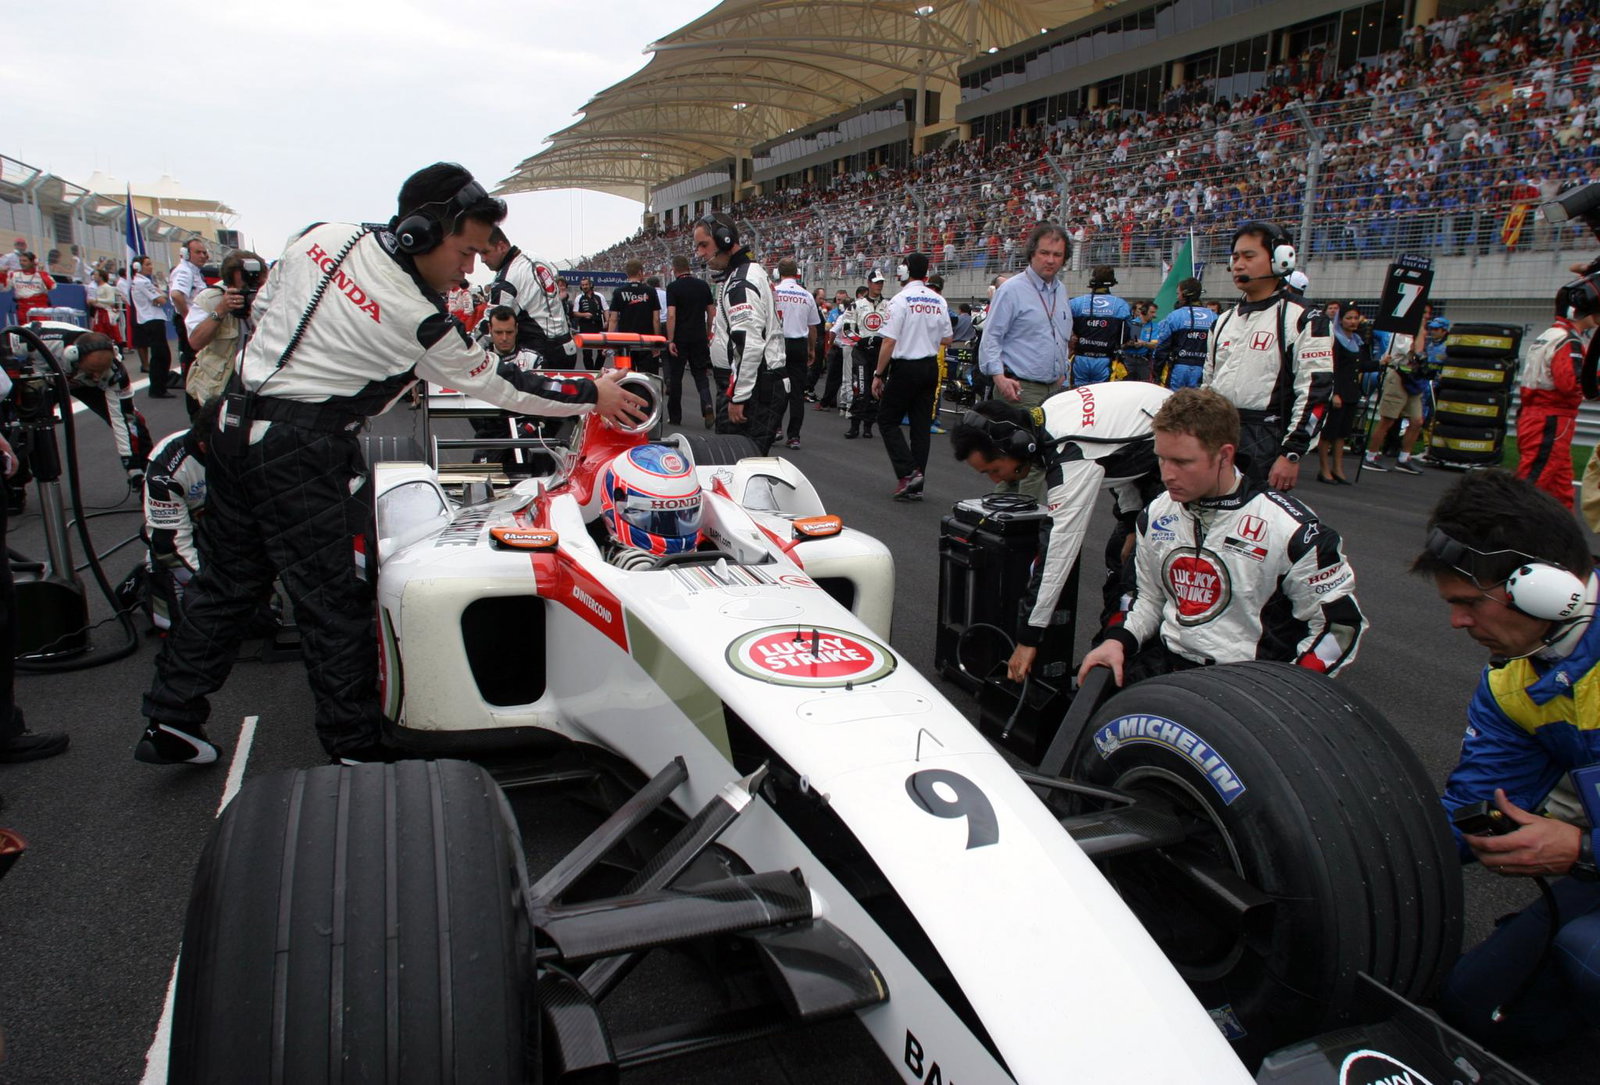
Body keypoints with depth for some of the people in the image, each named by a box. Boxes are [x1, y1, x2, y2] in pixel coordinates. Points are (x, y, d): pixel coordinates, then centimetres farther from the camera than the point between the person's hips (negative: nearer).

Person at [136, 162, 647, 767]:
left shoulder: (322, 238, 3)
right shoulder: (419, 321, -15)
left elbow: (262, 309, 16)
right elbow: (497, 387, -4)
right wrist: (591, 395, 5)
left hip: (236, 420, 8)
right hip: (302, 454, -8)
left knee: (226, 580, 17)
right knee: (334, 600, 1)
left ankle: (169, 722, 27)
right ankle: (357, 750, 11)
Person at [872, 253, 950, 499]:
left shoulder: (901, 300, -12)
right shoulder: (939, 301, 5)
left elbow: (889, 342, -15)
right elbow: (946, 340, 12)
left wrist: (878, 374, -8)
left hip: (906, 368, -6)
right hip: (930, 367, 6)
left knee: (887, 420, 4)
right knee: (921, 424, 8)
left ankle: (908, 472, -10)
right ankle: (915, 486, 9)